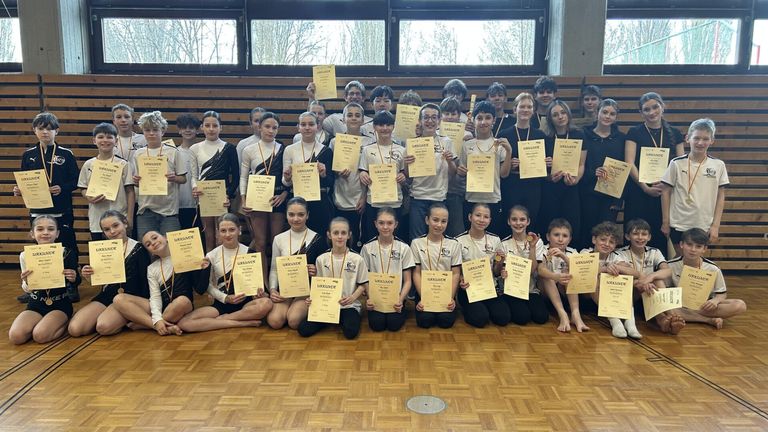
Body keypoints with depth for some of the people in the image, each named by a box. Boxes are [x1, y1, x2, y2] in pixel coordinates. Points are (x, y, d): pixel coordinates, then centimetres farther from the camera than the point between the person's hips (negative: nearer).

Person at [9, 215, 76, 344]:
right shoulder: (26, 256, -3)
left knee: (40, 336, -27)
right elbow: (27, 289, 6)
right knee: (15, 337, -21)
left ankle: (63, 323, 4)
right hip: (36, 304, 3)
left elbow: (74, 283, 2)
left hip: (60, 304, -3)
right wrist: (25, 282, -17)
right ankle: (43, 323, 8)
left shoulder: (66, 254, -9)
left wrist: (73, 279, -22)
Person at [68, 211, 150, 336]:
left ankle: (126, 321, 0)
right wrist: (87, 275, -5)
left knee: (104, 327, -31)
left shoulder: (138, 249, -4)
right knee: (74, 329, -13)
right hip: (105, 296, 6)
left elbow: (145, 281, -5)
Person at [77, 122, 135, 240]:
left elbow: (130, 192, -2)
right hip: (96, 220, 3)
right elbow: (83, 189, 13)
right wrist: (89, 198, -10)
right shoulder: (88, 165, 7)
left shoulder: (123, 164, -2)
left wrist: (129, 217, -5)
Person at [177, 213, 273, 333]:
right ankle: (243, 323, -23)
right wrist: (225, 298, -11)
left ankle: (221, 319, -18)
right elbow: (209, 285, 5)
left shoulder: (248, 252, 1)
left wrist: (259, 291, -16)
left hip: (245, 302, -1)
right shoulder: (212, 255, 3)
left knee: (266, 303, -36)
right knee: (183, 323, -24)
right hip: (221, 303, 1)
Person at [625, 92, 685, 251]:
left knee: (662, 238, 2)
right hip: (639, 194, -2)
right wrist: (645, 187, -15)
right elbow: (629, 164, -5)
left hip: (666, 194, 2)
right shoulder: (634, 132, 3)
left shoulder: (674, 134, 11)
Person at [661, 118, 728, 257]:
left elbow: (720, 196, 3)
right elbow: (666, 192, 0)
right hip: (678, 225, -1)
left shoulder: (718, 165, -1)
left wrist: (715, 225, 0)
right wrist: (665, 222, -1)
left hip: (704, 226, 1)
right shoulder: (677, 163, -6)